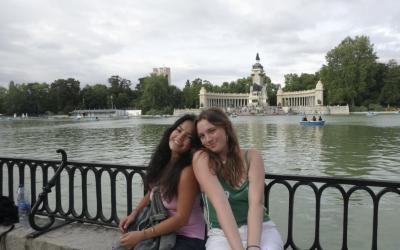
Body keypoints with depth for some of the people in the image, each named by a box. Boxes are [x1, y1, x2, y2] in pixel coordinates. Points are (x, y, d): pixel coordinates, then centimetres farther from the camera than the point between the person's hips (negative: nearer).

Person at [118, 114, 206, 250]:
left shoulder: (188, 170, -23)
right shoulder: (162, 160, -3)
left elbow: (182, 218, -21)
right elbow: (152, 192, 13)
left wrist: (141, 235, -19)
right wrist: (134, 213, -1)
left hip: (187, 238, -6)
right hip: (163, 230, 6)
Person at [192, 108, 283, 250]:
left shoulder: (251, 156, -3)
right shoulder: (201, 158, -7)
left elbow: (256, 202, -15)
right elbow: (220, 202, -20)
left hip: (261, 229, 1)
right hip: (222, 234, -1)